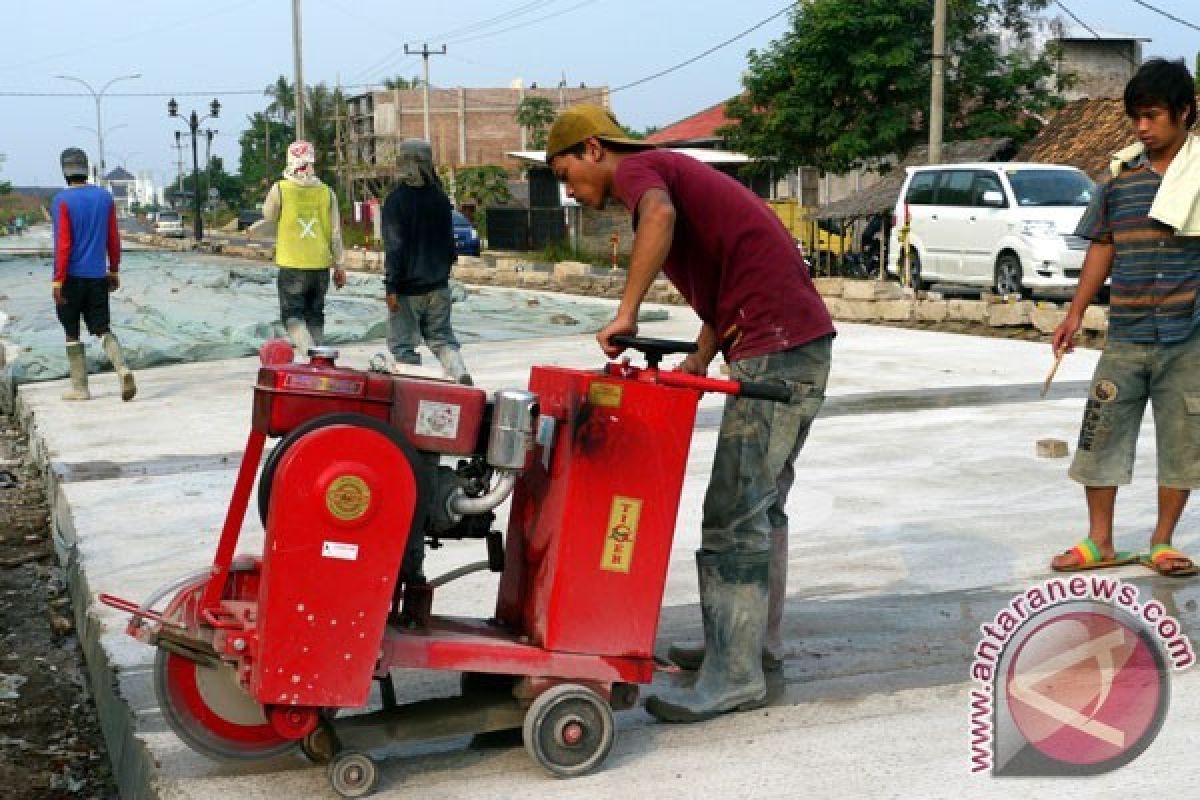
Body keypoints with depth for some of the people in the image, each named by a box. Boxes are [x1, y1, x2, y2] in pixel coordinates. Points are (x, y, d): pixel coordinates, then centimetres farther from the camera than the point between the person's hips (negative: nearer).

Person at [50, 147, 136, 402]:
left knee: (72, 334, 8)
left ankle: (80, 388, 12)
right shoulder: (105, 197, 5)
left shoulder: (62, 201, -10)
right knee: (102, 329, 7)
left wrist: (58, 280, -12)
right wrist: (114, 271, 18)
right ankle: (123, 370, -18)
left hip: (72, 277, -4)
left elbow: (63, 244, -15)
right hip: (98, 276, 4)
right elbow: (114, 240, 8)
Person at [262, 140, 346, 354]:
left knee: (293, 316, 0)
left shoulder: (280, 189, -9)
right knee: (315, 316, 15)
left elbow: (269, 217, 8)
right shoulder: (327, 192, 0)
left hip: (292, 266, -3)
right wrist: (339, 266, 10)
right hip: (321, 265, 3)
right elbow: (335, 233, 3)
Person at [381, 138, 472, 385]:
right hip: (438, 285, 5)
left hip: (408, 287, -5)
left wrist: (391, 287, -13)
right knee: (442, 337, 13)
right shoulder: (440, 198, 4)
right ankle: (460, 372, -8)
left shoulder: (396, 200, -13)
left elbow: (394, 247, -15)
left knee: (403, 345, 3)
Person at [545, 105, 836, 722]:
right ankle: (755, 638, 29)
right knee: (762, 501, 18)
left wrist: (625, 314, -27)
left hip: (776, 349, -11)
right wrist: (699, 362, 15)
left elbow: (660, 216, -30)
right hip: (802, 342, 11)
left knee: (734, 512, -10)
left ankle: (734, 677, -6)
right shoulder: (674, 175, 26)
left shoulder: (637, 169, -4)